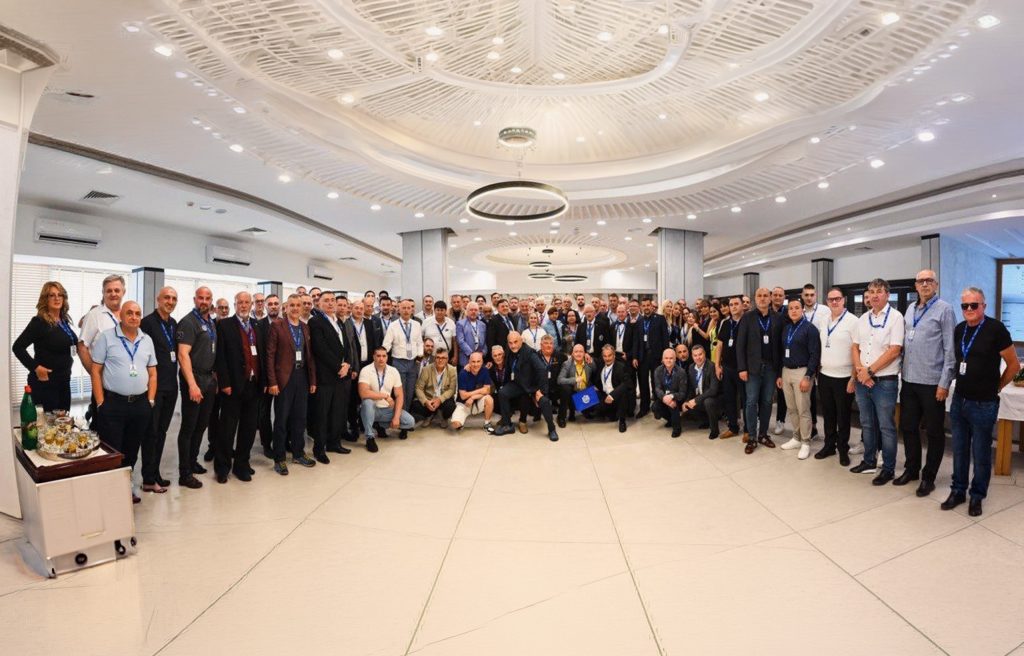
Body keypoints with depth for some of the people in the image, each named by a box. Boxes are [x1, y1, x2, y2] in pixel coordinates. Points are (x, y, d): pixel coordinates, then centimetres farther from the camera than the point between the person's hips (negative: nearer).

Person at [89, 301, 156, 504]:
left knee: (132, 449, 13)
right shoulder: (106, 337, -3)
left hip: (140, 404, 4)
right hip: (113, 403, -4)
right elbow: (96, 371, -4)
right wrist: (101, 403, -9)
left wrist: (150, 400, 4)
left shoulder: (147, 340, 9)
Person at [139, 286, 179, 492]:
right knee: (151, 432, 2)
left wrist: (174, 379, 8)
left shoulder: (174, 324, 10)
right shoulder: (147, 322, -11)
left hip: (171, 386, 7)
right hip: (154, 386, -7)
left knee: (162, 431, 14)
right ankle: (148, 480, 11)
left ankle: (155, 474, 24)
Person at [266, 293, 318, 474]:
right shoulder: (277, 326, -4)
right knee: (281, 419, 4)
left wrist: (313, 380, 8)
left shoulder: (305, 328, 11)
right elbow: (270, 355, -7)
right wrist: (272, 382, -12)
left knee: (300, 417, 12)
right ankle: (279, 458, 14)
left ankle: (298, 453, 25)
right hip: (284, 377, -5)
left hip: (302, 376, 5)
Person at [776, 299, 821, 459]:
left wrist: (808, 376, -17)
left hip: (802, 371, -6)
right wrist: (779, 374, 12)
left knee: (803, 410, -1)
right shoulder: (786, 328, 11)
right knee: (792, 408, 10)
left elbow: (815, 354, -12)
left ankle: (806, 443, 9)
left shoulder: (810, 328, -7)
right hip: (786, 371, 6)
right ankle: (796, 438, 22)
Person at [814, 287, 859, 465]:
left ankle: (843, 449, 21)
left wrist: (854, 378, -14)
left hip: (844, 377, -5)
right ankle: (829, 445, 28)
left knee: (843, 416, 7)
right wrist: (817, 371, 11)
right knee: (828, 413, 15)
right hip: (824, 375, 5)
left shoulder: (853, 321, -12)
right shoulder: (823, 322, 8)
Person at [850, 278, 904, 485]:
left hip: (884, 381, -6)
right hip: (862, 380, 6)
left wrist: (869, 371, -13)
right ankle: (869, 461, 28)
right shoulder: (863, 319, 10)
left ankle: (888, 469, 13)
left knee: (886, 427, 2)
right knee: (867, 424, 15)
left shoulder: (895, 318, -8)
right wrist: (860, 370, -5)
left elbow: (894, 351, -15)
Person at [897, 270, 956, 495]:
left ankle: (928, 477, 17)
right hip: (909, 380, 6)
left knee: (934, 432, 6)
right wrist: (902, 372, 11)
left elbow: (950, 349, -10)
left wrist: (944, 383, -13)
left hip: (932, 382, -6)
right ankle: (911, 469, 28)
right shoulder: (910, 309, 11)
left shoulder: (944, 309, -7)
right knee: (908, 427, 14)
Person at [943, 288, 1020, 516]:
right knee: (959, 450, 13)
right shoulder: (959, 329, 5)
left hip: (983, 404, -5)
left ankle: (977, 496, 20)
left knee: (980, 453, 6)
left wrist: (996, 387, 4)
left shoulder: (995, 329, -11)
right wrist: (960, 381, 14)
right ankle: (958, 491, 24)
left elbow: (1014, 364, -3)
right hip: (959, 400, 5)